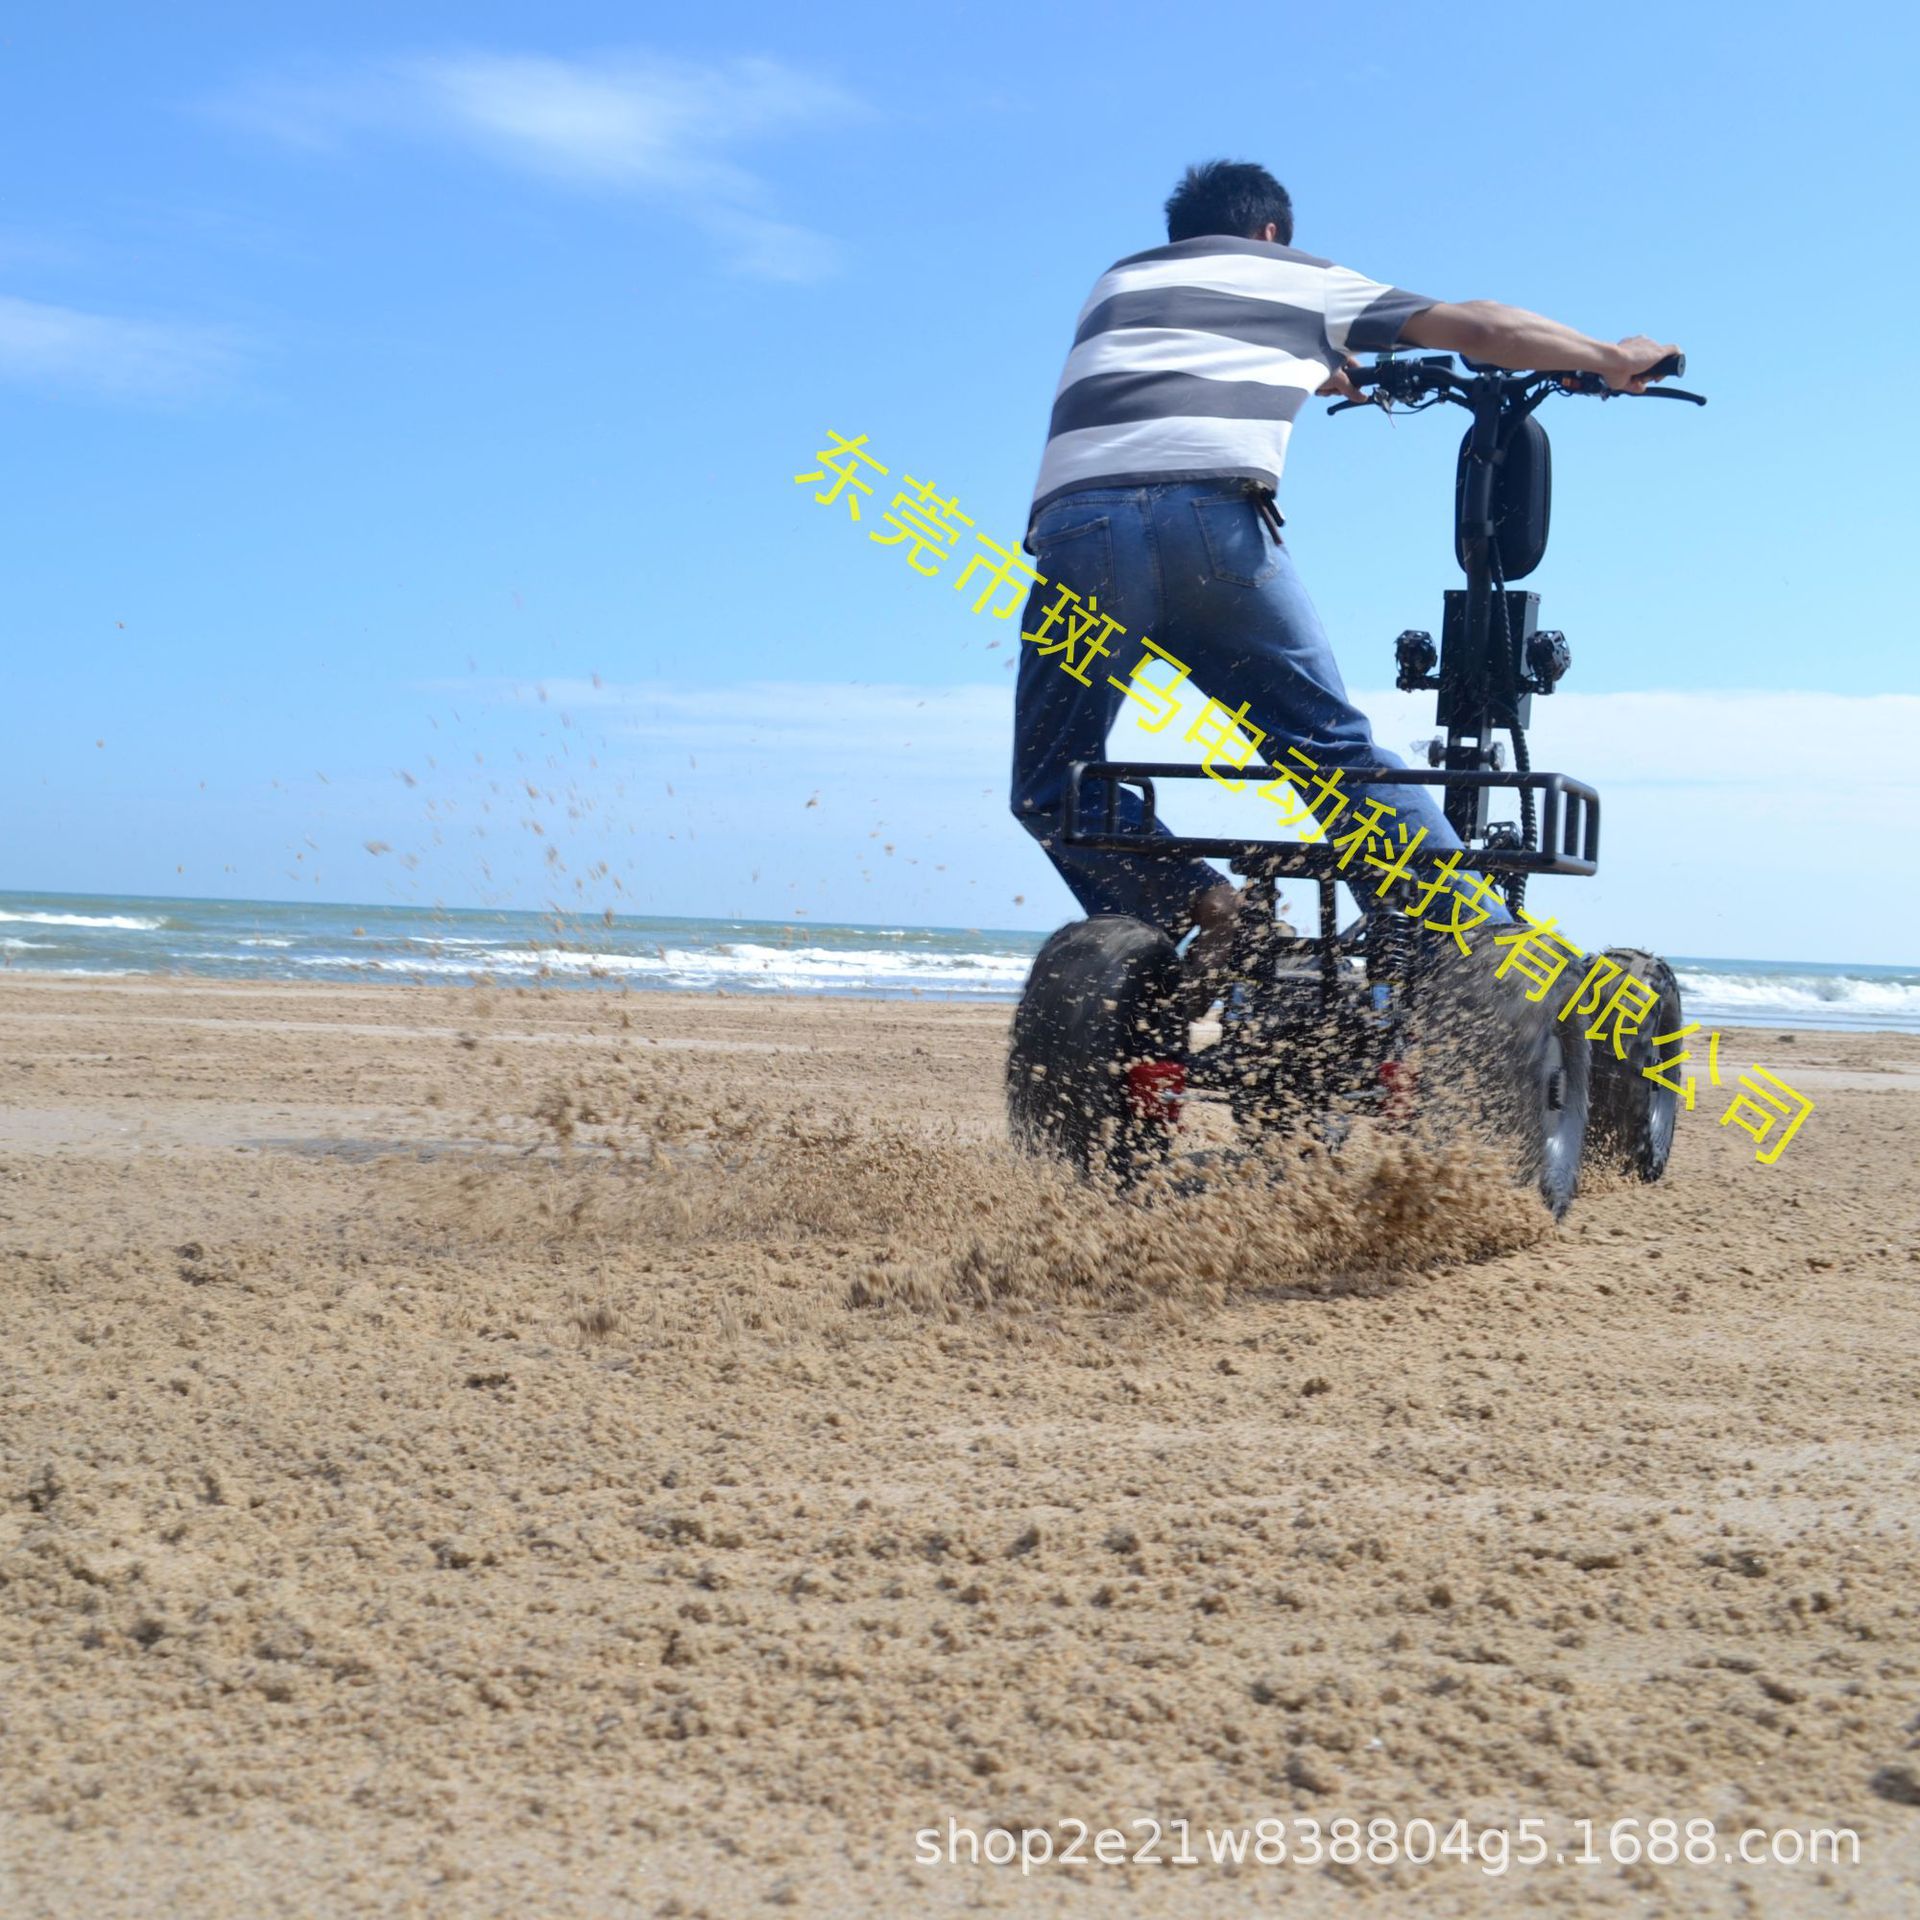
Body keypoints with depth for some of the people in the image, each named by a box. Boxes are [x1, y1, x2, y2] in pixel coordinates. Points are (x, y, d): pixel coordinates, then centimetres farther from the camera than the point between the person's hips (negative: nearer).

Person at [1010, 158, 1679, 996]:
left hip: (1075, 518, 1)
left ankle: (1192, 907, -6)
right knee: (1336, 750, 9)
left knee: (1052, 785, 15)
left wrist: (1333, 374, 69)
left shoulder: (1119, 282, 37)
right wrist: (1610, 358, 42)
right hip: (1211, 514, -1)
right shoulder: (1299, 277, 29)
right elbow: (1478, 328, 28)